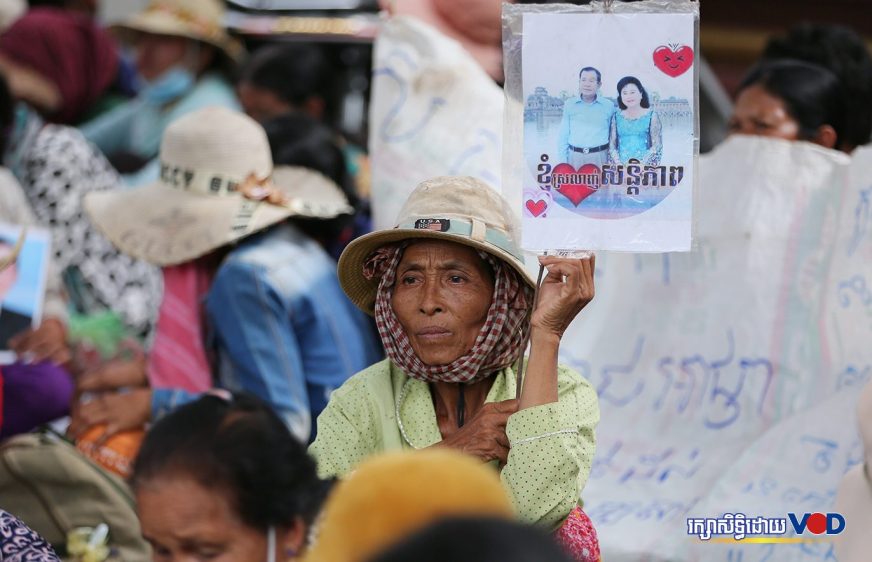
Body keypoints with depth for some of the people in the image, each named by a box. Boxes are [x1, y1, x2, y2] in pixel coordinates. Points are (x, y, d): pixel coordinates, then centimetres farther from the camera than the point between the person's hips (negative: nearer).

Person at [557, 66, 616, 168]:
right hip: (575, 157, 1)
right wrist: (562, 162, 4)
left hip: (599, 156, -1)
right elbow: (563, 136, 9)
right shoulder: (570, 104, 7)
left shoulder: (608, 106, 5)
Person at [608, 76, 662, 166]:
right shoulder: (617, 117, 12)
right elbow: (611, 145, 10)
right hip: (621, 168, 2)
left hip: (645, 165, -2)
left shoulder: (651, 116, 5)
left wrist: (642, 163, -11)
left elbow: (657, 146, 1)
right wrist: (618, 163, -6)